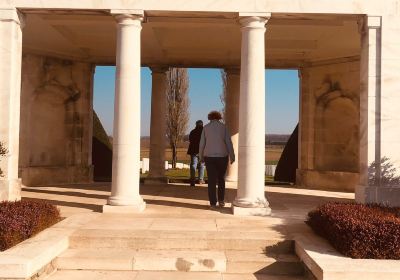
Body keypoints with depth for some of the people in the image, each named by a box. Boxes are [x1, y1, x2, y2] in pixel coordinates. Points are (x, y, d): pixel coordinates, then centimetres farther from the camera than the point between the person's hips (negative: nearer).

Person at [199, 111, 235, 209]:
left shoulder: (206, 127, 1)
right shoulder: (223, 127, 0)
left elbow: (202, 143, 2)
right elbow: (229, 143, -3)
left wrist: (201, 156, 14)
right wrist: (232, 156, 3)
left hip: (209, 156, 0)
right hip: (222, 156, 0)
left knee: (212, 180, 3)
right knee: (221, 178, 17)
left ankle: (213, 203, 0)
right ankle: (221, 201, 15)